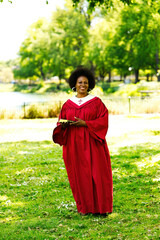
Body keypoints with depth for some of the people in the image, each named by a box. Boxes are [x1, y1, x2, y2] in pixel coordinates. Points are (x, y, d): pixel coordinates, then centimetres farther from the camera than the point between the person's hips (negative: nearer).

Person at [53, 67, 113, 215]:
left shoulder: (96, 102, 2)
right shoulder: (68, 104, 10)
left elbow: (103, 120, -6)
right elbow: (61, 122, 14)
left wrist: (85, 123, -17)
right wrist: (63, 125, -10)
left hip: (92, 143, -2)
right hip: (74, 144, 3)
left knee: (96, 174, -3)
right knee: (79, 175, 3)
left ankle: (101, 207, 6)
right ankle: (84, 207, 14)